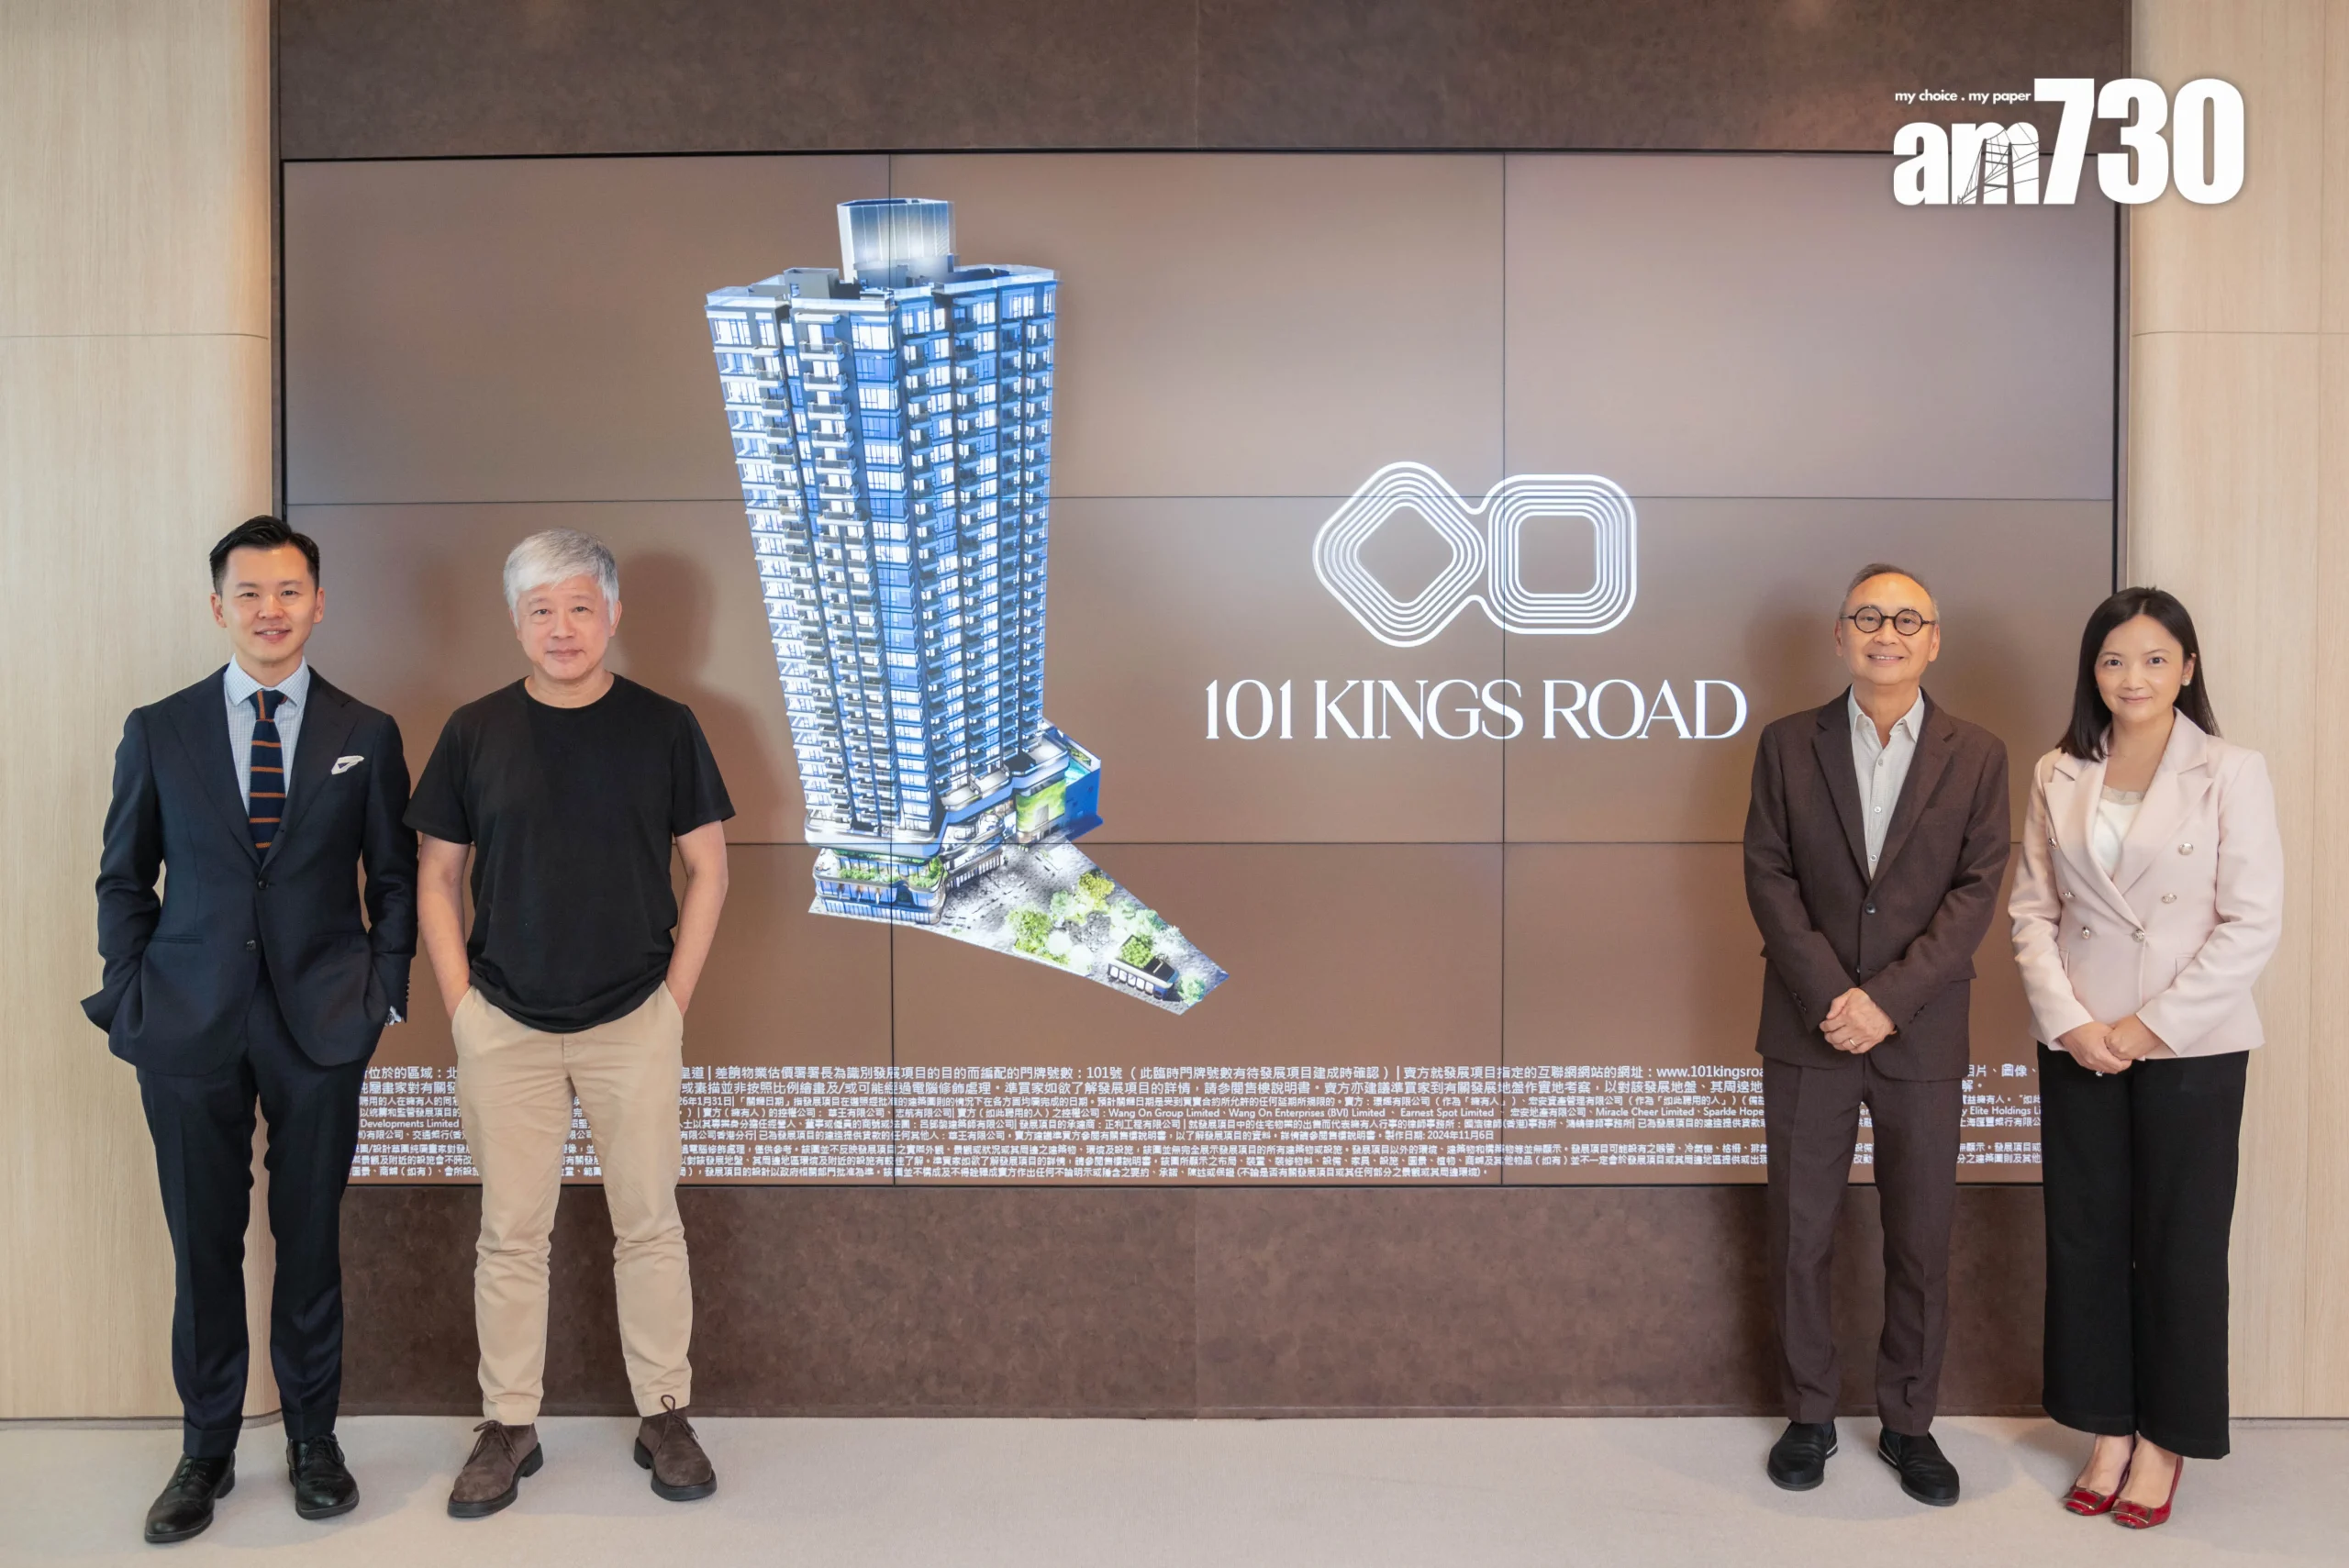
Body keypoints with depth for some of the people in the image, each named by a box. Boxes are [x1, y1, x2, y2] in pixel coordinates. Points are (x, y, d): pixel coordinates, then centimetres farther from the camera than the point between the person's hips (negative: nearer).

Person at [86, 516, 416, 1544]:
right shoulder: (159, 731, 5)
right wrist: (130, 996, 1)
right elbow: (122, 878, 10)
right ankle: (206, 1450, 25)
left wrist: (382, 992, -2)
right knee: (204, 1245, 8)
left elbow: (394, 878, 7)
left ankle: (314, 1438, 25)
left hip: (321, 1026, 0)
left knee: (311, 1238, 8)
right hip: (190, 1029, 1)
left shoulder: (366, 736, 4)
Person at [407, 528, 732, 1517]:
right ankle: (509, 1426, 22)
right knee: (510, 1233, 8)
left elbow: (707, 870, 3)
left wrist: (676, 994, -3)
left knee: (649, 1223, 7)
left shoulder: (664, 728, 0)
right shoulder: (474, 732, 3)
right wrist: (459, 1001, -1)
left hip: (635, 1021, -1)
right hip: (504, 1026, 1)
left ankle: (665, 1417, 20)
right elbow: (436, 877, 7)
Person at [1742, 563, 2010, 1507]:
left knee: (1921, 1242, 9)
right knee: (1800, 1235, 8)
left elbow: (1976, 891, -5)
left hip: (1921, 1036, 0)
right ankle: (1809, 1416, 24)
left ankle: (1909, 1423, 26)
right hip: (1808, 1034, 0)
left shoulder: (1977, 756, 2)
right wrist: (1832, 995, -14)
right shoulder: (1788, 745, 3)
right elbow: (1768, 875, -3)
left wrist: (1888, 999, -15)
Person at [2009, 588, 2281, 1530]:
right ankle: (2107, 1432, 23)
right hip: (2077, 1046, 3)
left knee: (2179, 1242, 6)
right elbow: (2032, 908, 4)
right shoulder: (2058, 777, 5)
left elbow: (2253, 923, -9)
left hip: (2191, 1046, -3)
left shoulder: (2231, 773, -4)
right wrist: (2069, 1021, -8)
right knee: (2085, 1236, 8)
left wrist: (2152, 1026, -12)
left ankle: (2163, 1442, 22)